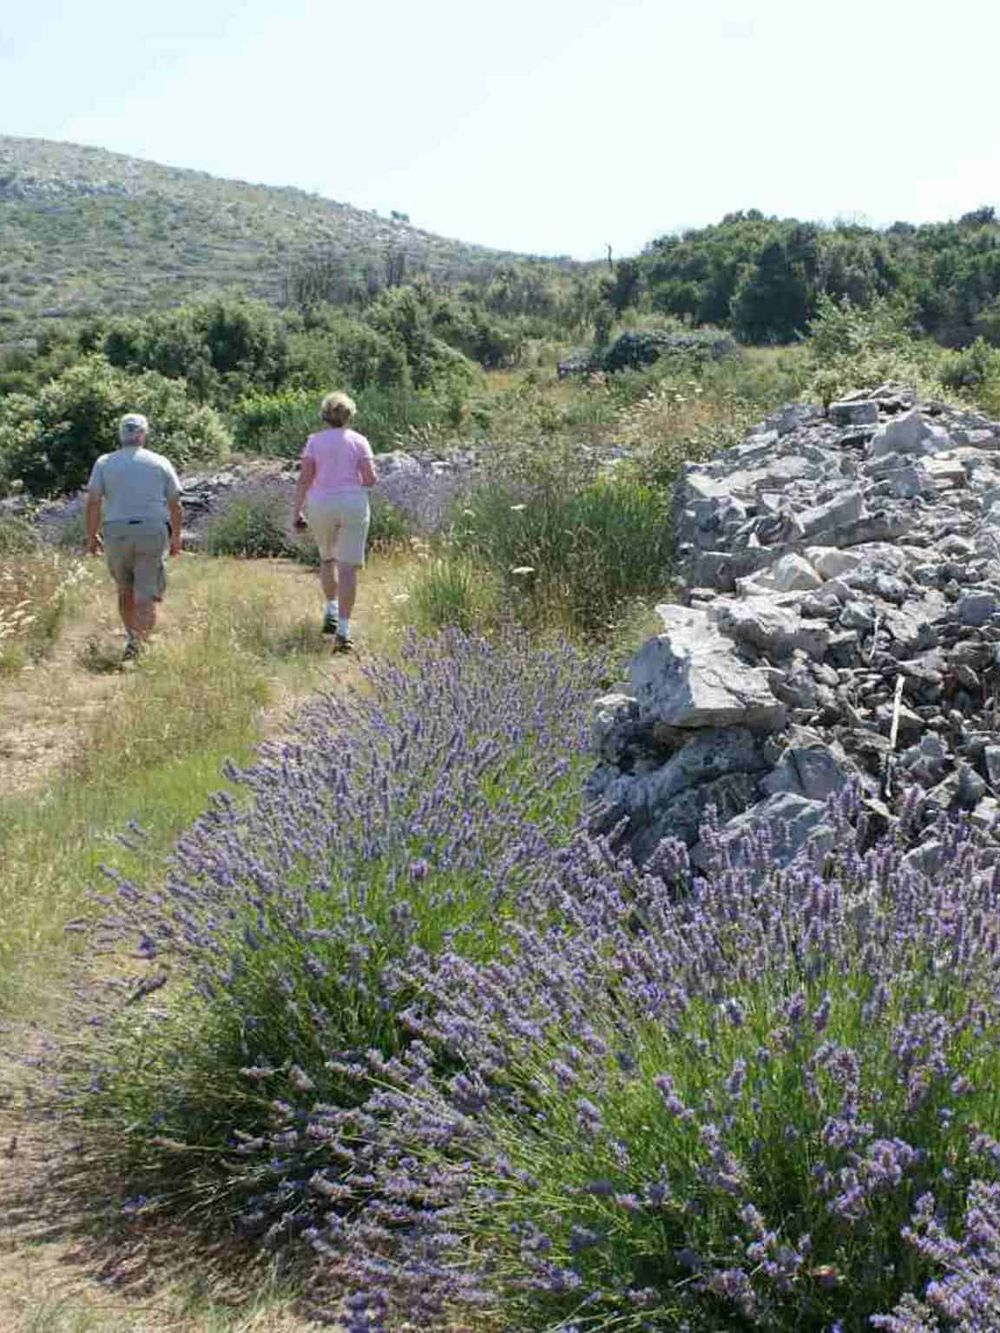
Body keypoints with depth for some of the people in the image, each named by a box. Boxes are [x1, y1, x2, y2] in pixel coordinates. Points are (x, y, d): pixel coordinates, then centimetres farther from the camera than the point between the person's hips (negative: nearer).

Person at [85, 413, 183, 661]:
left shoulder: (104, 463, 5)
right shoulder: (160, 463, 6)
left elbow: (93, 502, -1)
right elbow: (175, 505, 5)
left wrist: (91, 536, 7)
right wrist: (176, 537, 15)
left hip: (116, 532, 1)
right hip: (152, 531, -1)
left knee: (125, 590, 18)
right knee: (147, 594, -2)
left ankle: (131, 638, 23)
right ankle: (140, 642, -16)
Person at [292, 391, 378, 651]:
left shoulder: (314, 441, 1)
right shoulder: (358, 441, 0)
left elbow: (305, 478, -5)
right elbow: (371, 479, -5)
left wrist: (296, 511, -2)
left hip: (321, 505, 1)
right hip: (353, 505, -1)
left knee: (327, 558, 26)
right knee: (348, 567, -3)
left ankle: (331, 611, 20)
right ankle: (343, 630, -9)